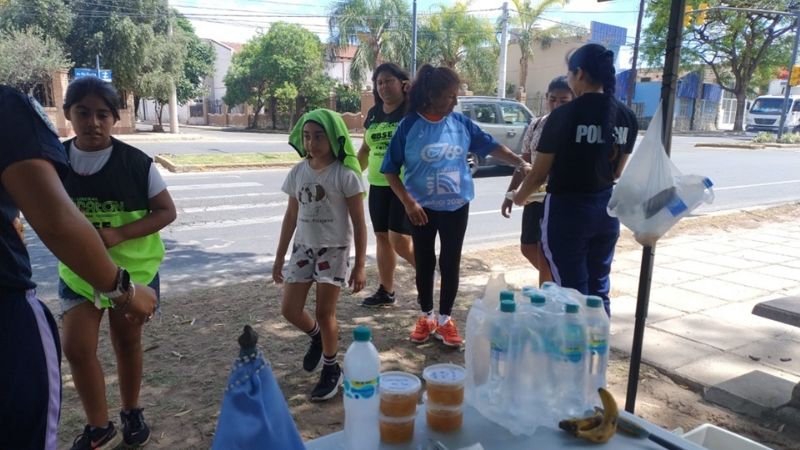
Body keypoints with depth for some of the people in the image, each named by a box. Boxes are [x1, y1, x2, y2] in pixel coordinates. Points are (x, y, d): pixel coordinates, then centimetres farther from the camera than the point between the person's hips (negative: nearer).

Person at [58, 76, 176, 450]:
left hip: (133, 269, -2)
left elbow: (166, 211, -11)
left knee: (127, 342, 13)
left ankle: (131, 413, 35)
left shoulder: (136, 162, -13)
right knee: (76, 348, -3)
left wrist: (119, 234, -23)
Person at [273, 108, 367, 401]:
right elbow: (291, 216, 10)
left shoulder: (345, 175, -14)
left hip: (334, 250, -5)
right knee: (290, 310, 3)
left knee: (325, 313, 1)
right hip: (303, 248, 5)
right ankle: (317, 337, 37)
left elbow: (359, 223, -10)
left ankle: (331, 370, 24)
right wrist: (279, 257, 12)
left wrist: (359, 266, -11)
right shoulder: (298, 173, 1)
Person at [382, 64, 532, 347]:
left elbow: (490, 146, 6)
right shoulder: (409, 126, -11)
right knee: (424, 264, 11)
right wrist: (408, 202, -15)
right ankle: (426, 317, 29)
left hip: (456, 207, 2)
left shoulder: (461, 123, -3)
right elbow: (390, 170, -7)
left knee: (450, 263, 8)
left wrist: (521, 164, -5)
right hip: (422, 208, -2)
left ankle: (445, 320, 24)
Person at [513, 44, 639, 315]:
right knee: (599, 289, 17)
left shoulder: (564, 116, -14)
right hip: (607, 209, 6)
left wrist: (519, 196, 11)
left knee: (572, 291, 4)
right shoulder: (627, 117, 3)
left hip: (567, 209, -6)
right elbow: (617, 171, 13)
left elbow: (539, 174, -9)